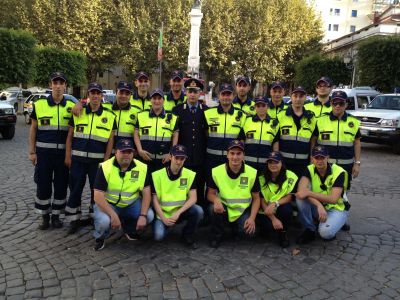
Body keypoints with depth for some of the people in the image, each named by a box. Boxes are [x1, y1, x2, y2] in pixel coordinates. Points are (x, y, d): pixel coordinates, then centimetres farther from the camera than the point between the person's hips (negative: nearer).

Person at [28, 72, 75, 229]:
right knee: (43, 186, 5)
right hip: (43, 152, -1)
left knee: (61, 186, 7)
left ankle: (56, 215, 23)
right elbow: (33, 129, 5)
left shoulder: (72, 106, 2)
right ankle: (44, 216, 22)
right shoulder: (39, 104, 0)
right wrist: (32, 151, 0)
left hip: (63, 153, 1)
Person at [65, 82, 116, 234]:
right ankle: (74, 219, 19)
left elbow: (110, 140, 1)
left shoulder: (109, 116, 1)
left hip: (98, 160, -1)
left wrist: (106, 160, -5)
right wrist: (68, 156, 1)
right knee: (75, 189, 6)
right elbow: (70, 136, 7)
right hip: (78, 159, 1)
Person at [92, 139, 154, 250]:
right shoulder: (105, 168, -19)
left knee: (149, 215, -20)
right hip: (108, 204, -3)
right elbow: (98, 196, -21)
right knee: (104, 220, -33)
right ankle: (100, 238, 6)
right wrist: (113, 215, -31)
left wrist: (143, 215, -22)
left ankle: (129, 230, 15)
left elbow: (146, 193, -8)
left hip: (132, 204, 3)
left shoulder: (142, 168, -11)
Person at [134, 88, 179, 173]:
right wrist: (140, 150, -4)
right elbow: (136, 134, 8)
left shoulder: (171, 117, 7)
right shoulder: (141, 116, 7)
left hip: (164, 159, 0)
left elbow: (175, 136, 8)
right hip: (145, 158, 0)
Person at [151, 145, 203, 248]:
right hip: (163, 213, -1)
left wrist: (178, 213, -24)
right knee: (159, 235, -26)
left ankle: (187, 236, 1)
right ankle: (166, 224, 13)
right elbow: (155, 199, -6)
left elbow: (193, 198, -12)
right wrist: (163, 218, -17)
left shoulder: (190, 175, -6)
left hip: (181, 211, 1)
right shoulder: (158, 175, -9)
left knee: (198, 211, -27)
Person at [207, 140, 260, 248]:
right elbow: (210, 193, -2)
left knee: (249, 232, -24)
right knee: (214, 208, -32)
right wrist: (216, 200, -27)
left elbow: (256, 198, -1)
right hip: (224, 208, 0)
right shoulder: (216, 171, -11)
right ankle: (217, 236, -3)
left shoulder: (252, 173, -10)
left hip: (243, 211, 0)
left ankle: (236, 228, 14)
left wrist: (252, 218, -14)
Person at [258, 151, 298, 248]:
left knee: (286, 208, -32)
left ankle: (283, 233, -5)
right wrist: (273, 219, -21)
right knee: (268, 227, -29)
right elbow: (262, 202, -11)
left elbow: (289, 197, -12)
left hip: (282, 210, 1)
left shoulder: (290, 176, -11)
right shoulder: (262, 178, -10)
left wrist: (275, 203, -31)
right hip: (266, 212, 0)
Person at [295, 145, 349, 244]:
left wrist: (309, 193, -38)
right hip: (316, 207, 4)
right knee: (300, 196, -26)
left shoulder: (339, 172, -19)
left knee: (325, 232, -33)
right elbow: (301, 189, -27)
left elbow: (333, 199, -29)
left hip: (336, 208, -3)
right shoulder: (309, 170, -10)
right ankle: (310, 230, -8)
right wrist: (319, 205, -41)